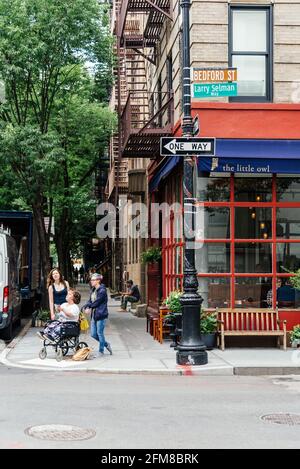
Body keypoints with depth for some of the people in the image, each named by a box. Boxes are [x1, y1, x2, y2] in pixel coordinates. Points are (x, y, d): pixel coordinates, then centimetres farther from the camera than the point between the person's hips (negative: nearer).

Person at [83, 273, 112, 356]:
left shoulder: (102, 291, -14)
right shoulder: (93, 290, 12)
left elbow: (96, 303, -17)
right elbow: (90, 301, 9)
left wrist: (88, 306, -6)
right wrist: (86, 306, -11)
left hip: (101, 315, -8)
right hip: (94, 315, 9)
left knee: (100, 333, -1)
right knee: (93, 334, 9)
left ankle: (101, 351, 13)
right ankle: (106, 344, 29)